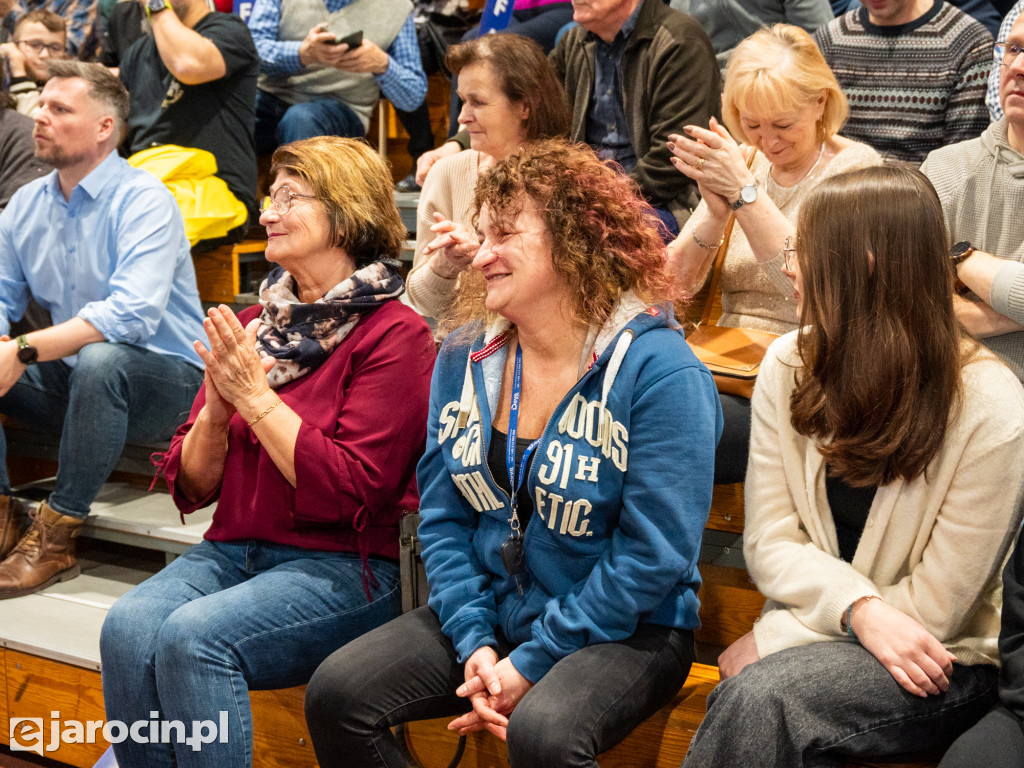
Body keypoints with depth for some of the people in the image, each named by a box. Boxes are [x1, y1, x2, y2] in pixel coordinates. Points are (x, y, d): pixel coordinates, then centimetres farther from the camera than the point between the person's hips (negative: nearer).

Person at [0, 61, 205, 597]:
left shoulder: (143, 200, -15)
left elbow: (133, 312, -28)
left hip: (166, 382, -7)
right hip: (72, 382, 7)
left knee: (101, 358, -37)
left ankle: (56, 537, -26)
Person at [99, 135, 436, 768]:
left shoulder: (395, 334, -6)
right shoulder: (257, 322, 13)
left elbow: (350, 490, -16)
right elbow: (189, 487, 14)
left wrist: (255, 395, -13)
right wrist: (216, 408, -6)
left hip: (343, 566, -5)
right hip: (235, 548, 6)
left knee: (194, 635, -29)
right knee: (128, 627, -23)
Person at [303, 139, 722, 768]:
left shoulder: (660, 371, -14)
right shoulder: (464, 359, 5)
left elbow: (653, 556, -16)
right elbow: (443, 517, 6)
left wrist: (529, 665, -16)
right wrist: (474, 642, -9)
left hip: (623, 631, -5)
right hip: (489, 614, 6)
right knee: (336, 694, -13)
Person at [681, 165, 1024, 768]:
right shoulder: (788, 366, -2)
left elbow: (936, 607, -13)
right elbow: (769, 542, -2)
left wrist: (770, 638, -13)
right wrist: (860, 608, -21)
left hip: (941, 661, -3)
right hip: (823, 625, 4)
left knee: (759, 697, -31)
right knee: (753, 701, -30)